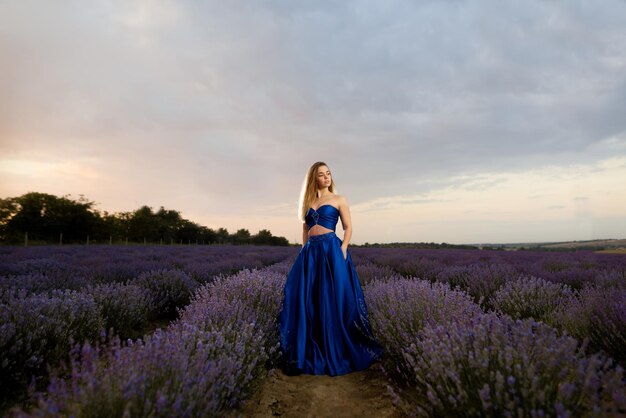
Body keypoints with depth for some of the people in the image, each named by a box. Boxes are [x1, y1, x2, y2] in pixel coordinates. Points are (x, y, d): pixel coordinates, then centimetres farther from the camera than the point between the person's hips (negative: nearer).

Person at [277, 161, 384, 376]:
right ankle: (308, 351, 16)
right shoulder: (309, 201, 18)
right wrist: (304, 252, 8)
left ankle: (336, 352, 10)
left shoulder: (339, 199, 6)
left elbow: (348, 228, 2)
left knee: (333, 300, -4)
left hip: (331, 250, -4)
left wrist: (342, 249, -12)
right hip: (310, 252, 5)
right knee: (306, 300, 2)